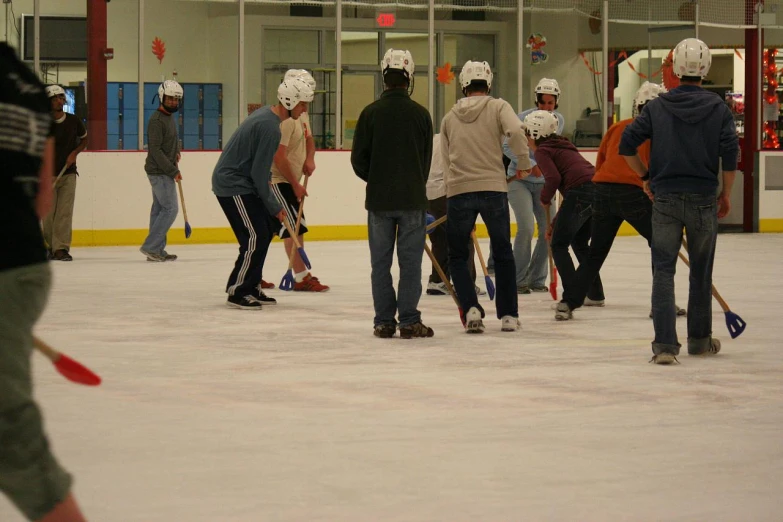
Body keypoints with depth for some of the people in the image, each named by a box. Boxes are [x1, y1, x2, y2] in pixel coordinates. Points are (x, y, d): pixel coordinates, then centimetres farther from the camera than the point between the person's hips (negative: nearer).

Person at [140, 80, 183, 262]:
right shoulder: (156, 120, -16)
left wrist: (176, 151, 11)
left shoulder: (170, 117, 13)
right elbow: (156, 150, -21)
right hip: (159, 172, -9)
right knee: (170, 208, -10)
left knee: (159, 209, 10)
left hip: (165, 171, 9)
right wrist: (173, 171, -19)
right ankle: (150, 246, -8)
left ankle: (157, 250, 12)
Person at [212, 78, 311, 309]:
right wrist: (273, 206, -11)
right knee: (255, 237, -12)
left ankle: (251, 286, 21)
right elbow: (259, 171, -21)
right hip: (232, 186, -11)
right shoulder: (270, 127, -23)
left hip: (241, 181, 11)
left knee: (266, 230, 14)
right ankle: (236, 292, -4)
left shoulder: (267, 113, 9)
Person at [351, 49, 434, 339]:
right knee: (410, 261, 3)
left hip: (379, 199, 0)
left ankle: (384, 322, 7)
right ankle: (409, 322, 2)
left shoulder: (371, 113, -5)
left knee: (381, 263, 7)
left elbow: (358, 159, -3)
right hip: (412, 200, 0)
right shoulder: (420, 114, -3)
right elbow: (427, 159, 5)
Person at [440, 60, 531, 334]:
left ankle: (471, 309, -5)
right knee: (503, 254, 14)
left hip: (458, 191, 1)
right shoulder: (497, 107, 4)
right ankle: (508, 315, 14)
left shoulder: (449, 117, 15)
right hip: (493, 188, -1)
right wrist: (523, 163, -3)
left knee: (458, 256, 13)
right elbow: (515, 130, -17)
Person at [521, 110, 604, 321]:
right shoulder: (563, 147, 29)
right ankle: (595, 294, 30)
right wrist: (556, 223, 31)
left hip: (582, 192, -8)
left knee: (559, 245, 1)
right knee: (579, 242, 26)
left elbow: (554, 178, -15)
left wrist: (544, 198, 6)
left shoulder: (542, 151, 3)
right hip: (599, 189, 8)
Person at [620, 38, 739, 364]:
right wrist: (726, 194, 3)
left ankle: (665, 343, -13)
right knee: (701, 272, 14)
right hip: (703, 199, 0)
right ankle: (700, 339, 26)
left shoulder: (657, 107, 1)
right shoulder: (717, 107, -2)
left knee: (663, 269, -1)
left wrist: (646, 176, 11)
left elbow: (626, 144, -3)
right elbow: (730, 153, -9)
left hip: (665, 199, 0)